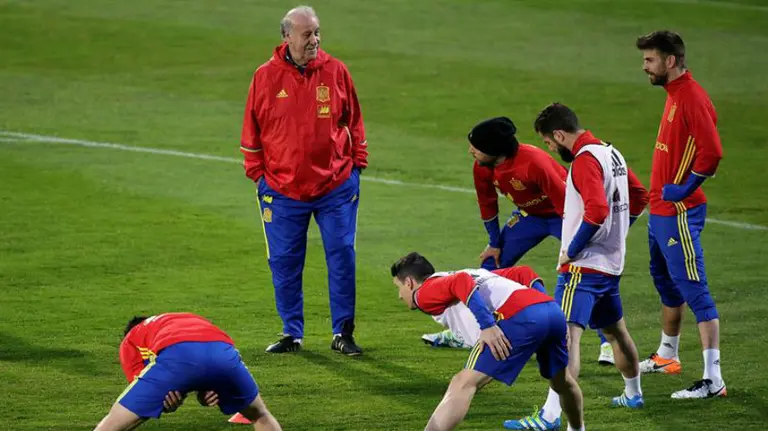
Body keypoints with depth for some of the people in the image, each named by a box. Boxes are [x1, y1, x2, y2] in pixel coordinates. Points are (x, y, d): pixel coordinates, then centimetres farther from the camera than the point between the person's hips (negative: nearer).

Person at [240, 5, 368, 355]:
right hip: (282, 188, 0)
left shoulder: (335, 71, 0)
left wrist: (357, 162, 7)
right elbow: (252, 128, 6)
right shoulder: (266, 77, -2)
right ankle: (292, 333, 17)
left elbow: (353, 120, 10)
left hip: (336, 185, 0)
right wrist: (257, 172, 4)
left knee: (342, 256, -1)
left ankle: (343, 333, 9)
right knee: (284, 261, 5)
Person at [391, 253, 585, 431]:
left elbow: (461, 282, -10)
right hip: (552, 308, 8)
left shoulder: (425, 292, 11)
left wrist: (487, 326, -17)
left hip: (521, 317, -8)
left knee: (463, 385, -10)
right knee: (562, 381, 33)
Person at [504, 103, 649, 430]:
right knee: (615, 330, 26)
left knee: (567, 333, -17)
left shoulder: (585, 160, -17)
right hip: (611, 262, 10)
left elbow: (597, 210, -28)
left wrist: (572, 250, -17)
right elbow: (639, 196, 25)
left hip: (583, 266, -10)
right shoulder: (611, 153, 13)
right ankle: (633, 394, 44)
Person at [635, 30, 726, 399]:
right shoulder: (674, 94, 12)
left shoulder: (692, 99, -19)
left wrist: (684, 189, -20)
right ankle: (666, 357, 42)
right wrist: (660, 191, 14)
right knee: (665, 282, 24)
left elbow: (711, 151, -28)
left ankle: (713, 379, -14)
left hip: (679, 213, -11)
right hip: (661, 210, 11)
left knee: (694, 291, -11)